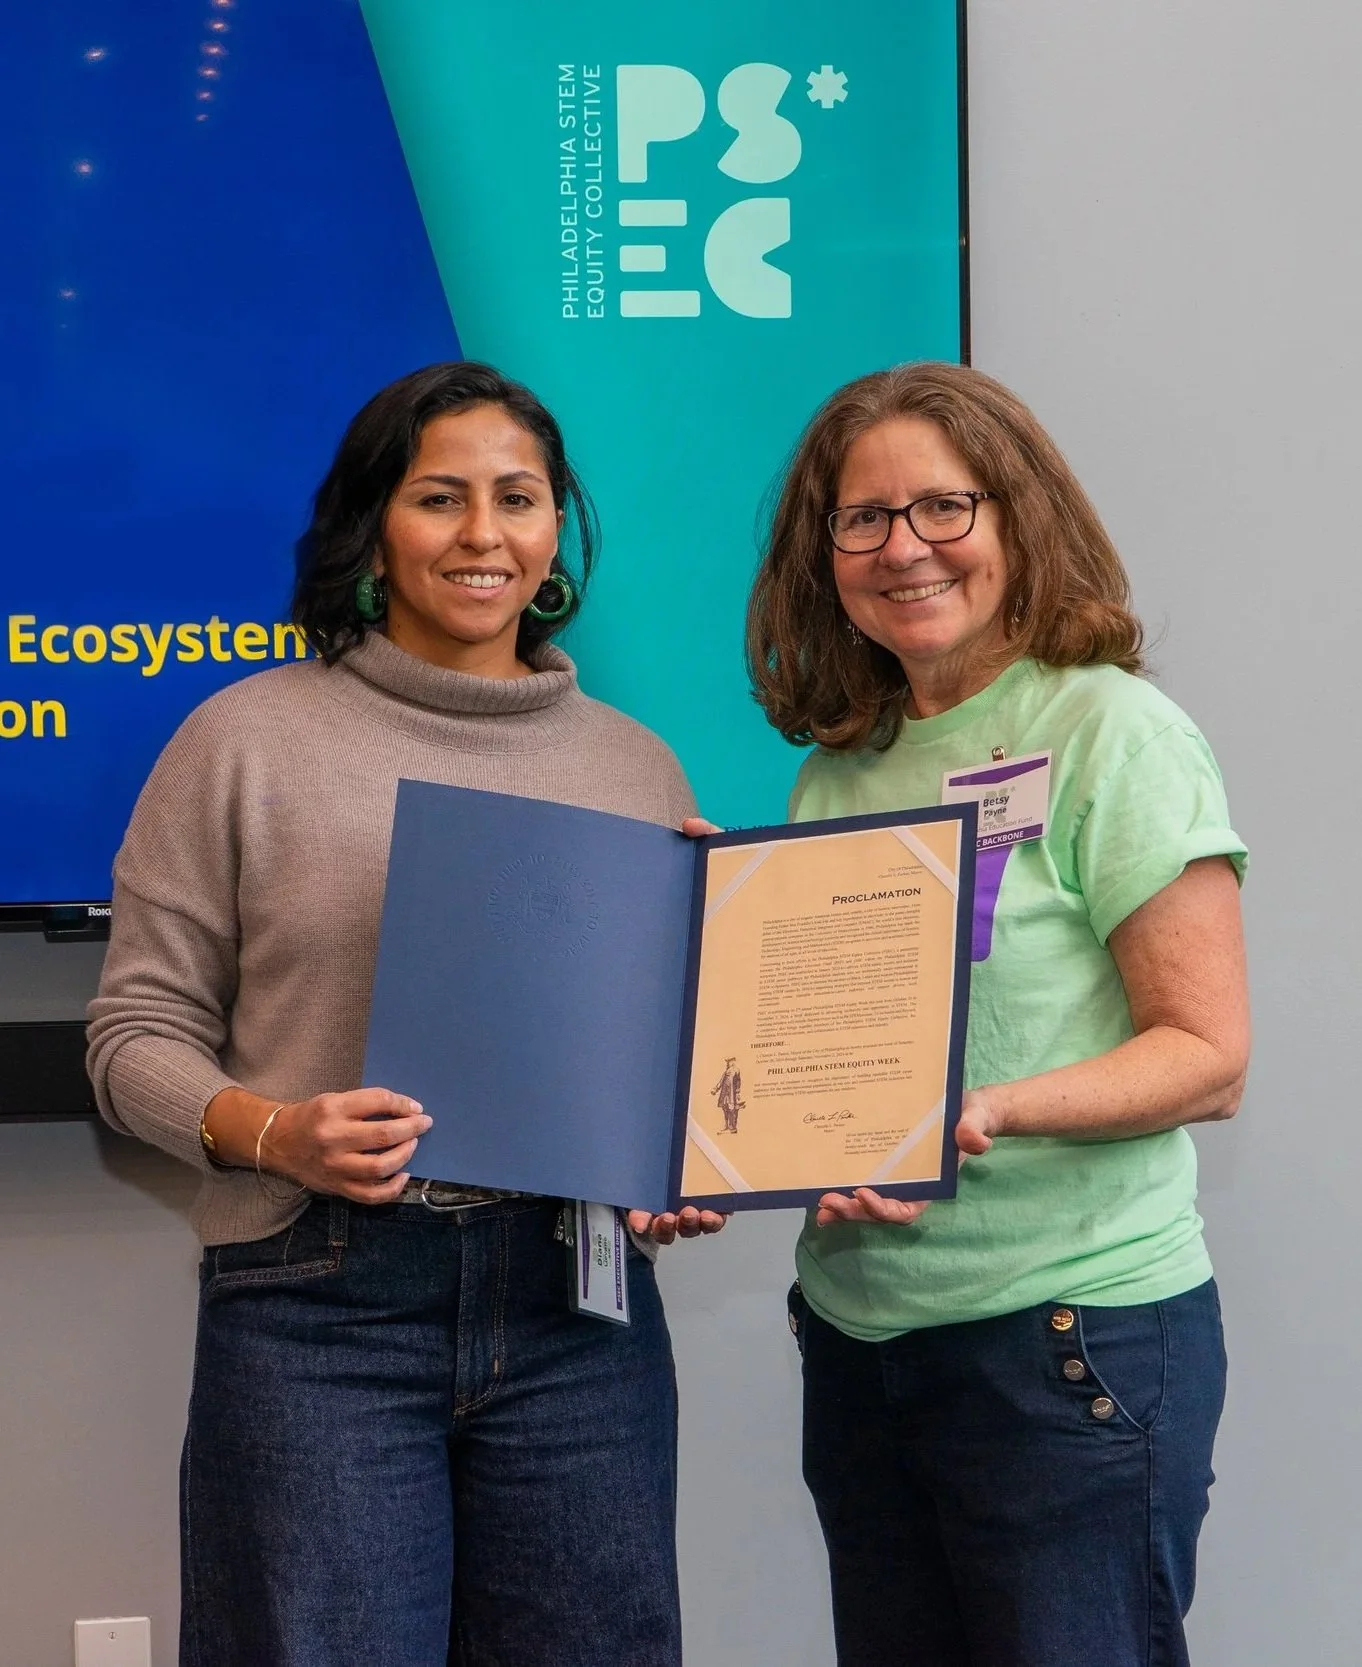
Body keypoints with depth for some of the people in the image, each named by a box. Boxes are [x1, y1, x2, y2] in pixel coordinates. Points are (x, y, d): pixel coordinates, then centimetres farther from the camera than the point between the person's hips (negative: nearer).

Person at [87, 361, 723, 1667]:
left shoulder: (635, 766, 12)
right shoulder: (248, 741, 2)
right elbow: (138, 1031, 2)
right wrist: (271, 1132, -16)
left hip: (575, 1304, 3)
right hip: (319, 1310, -3)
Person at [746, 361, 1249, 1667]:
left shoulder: (1114, 735, -8)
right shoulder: (839, 765, 11)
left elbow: (1208, 1057, -13)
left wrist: (986, 1111, -26)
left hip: (1073, 1332, -6)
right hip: (857, 1331, 6)